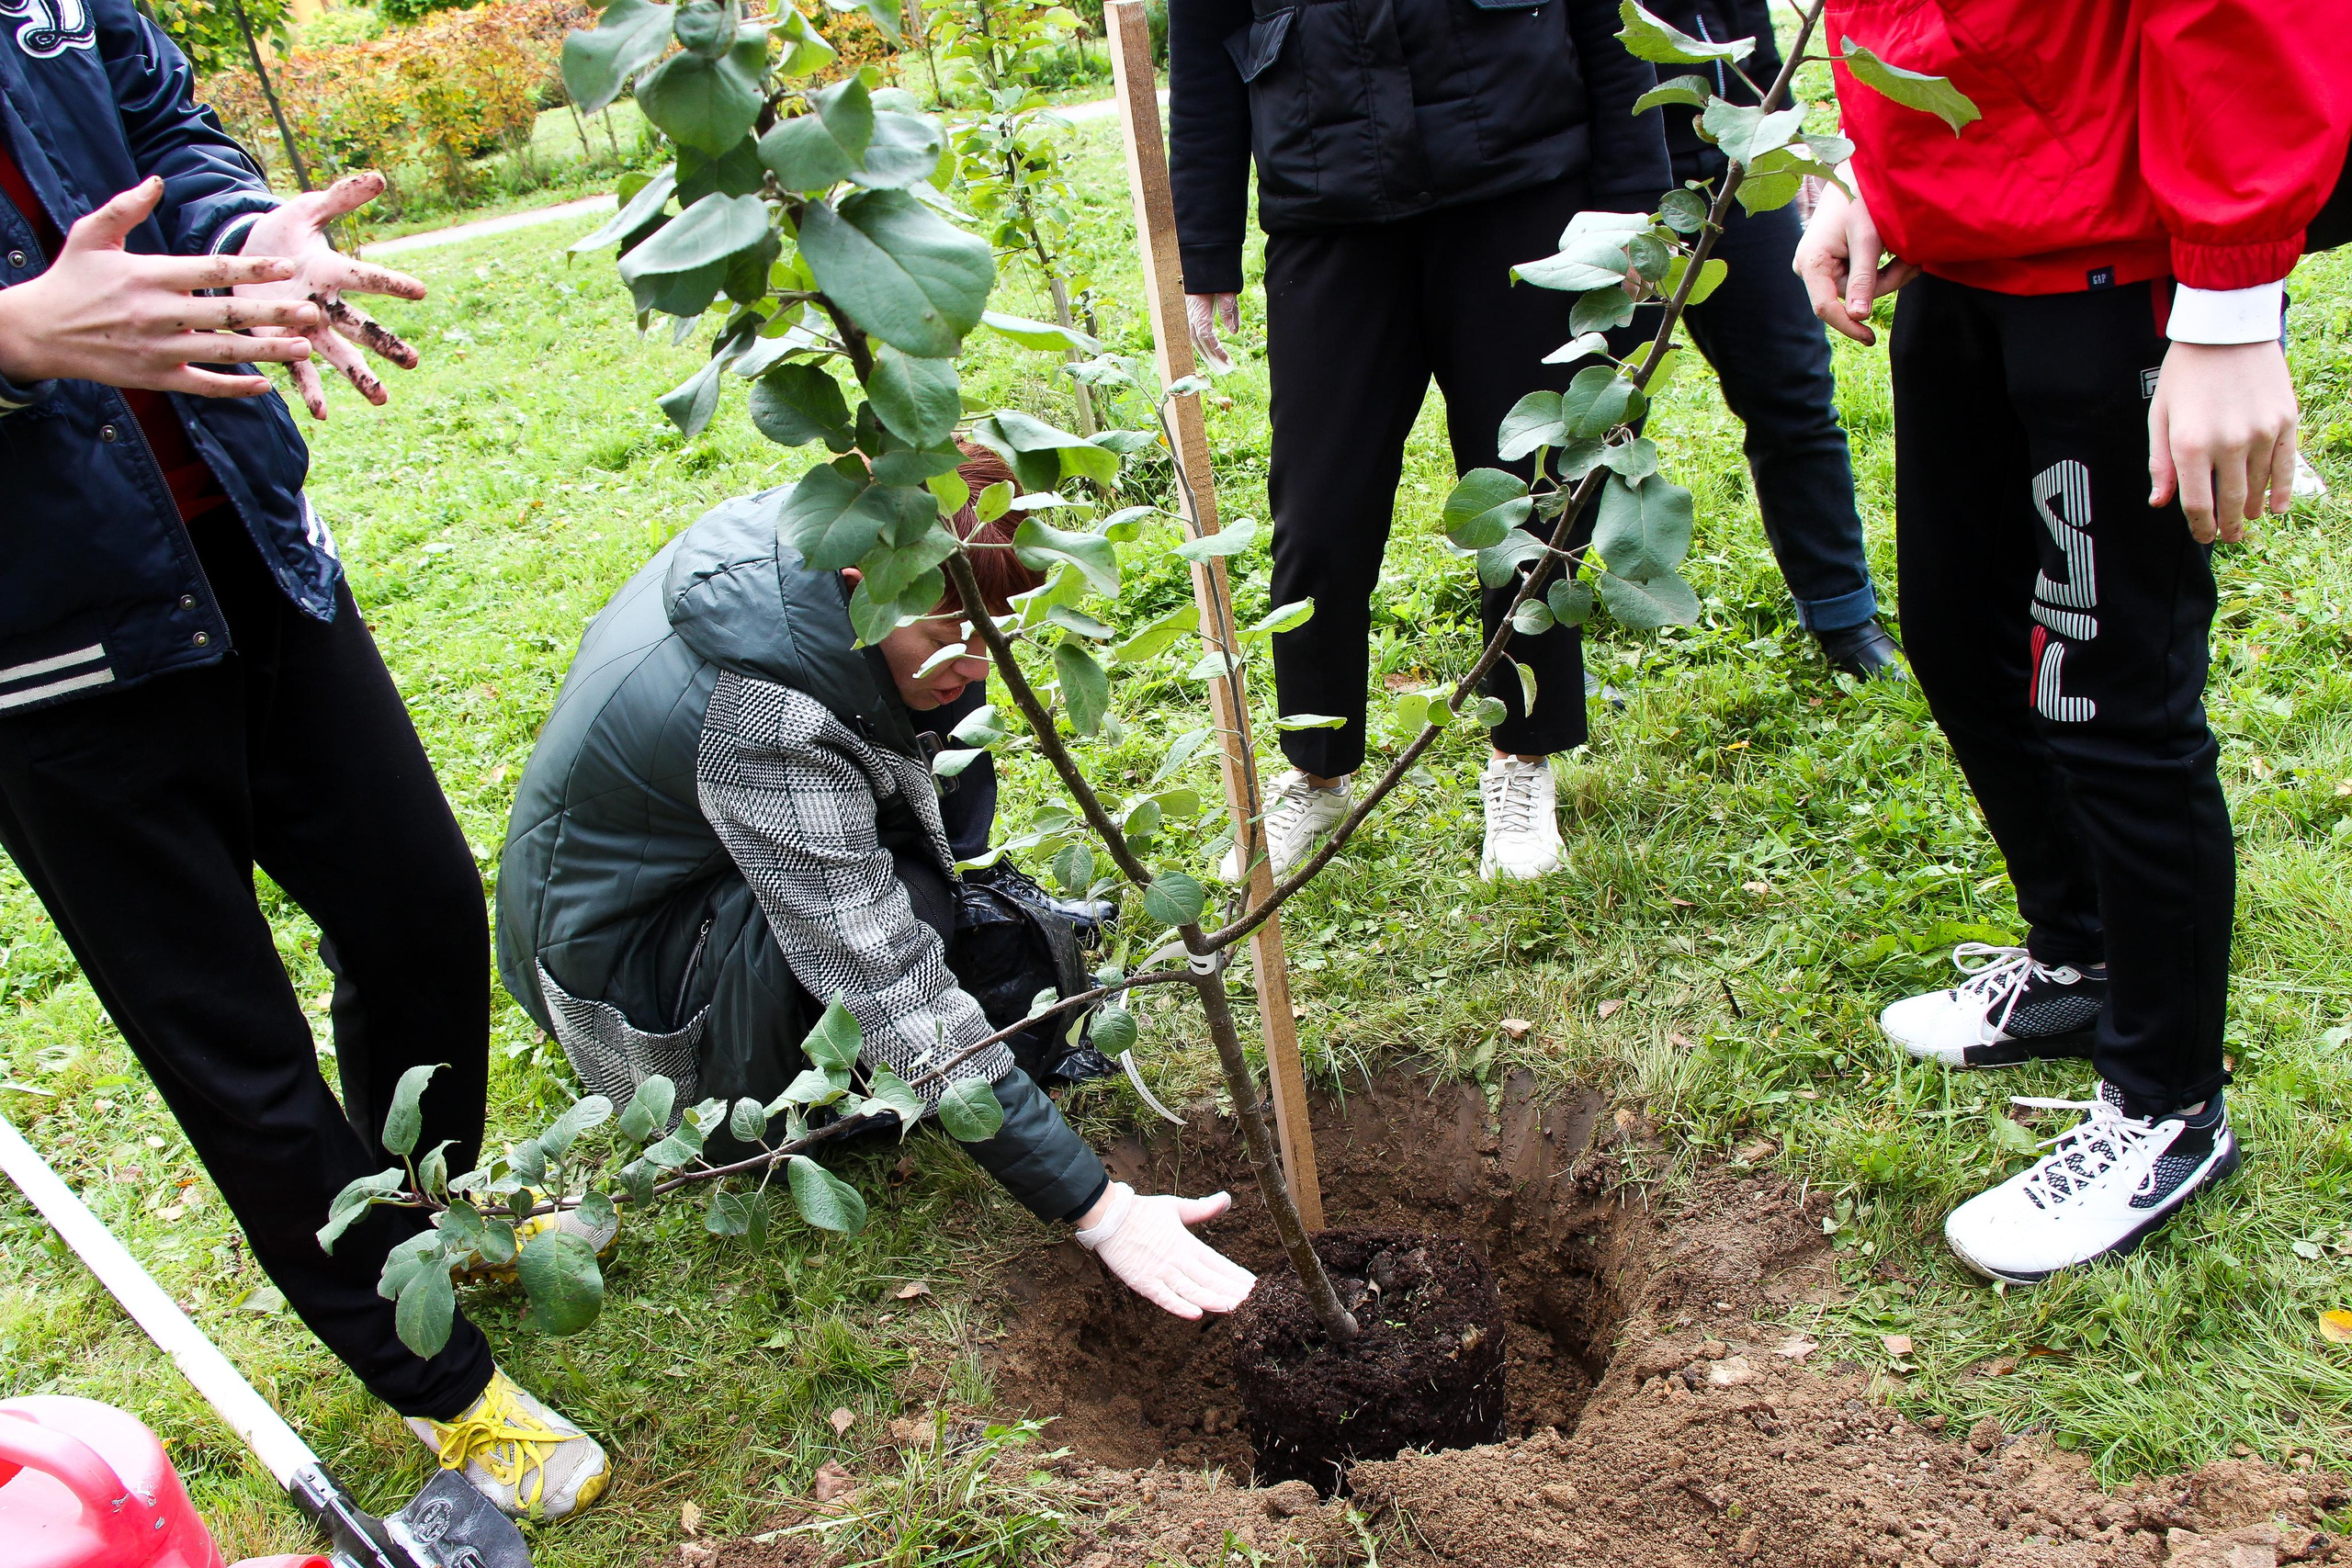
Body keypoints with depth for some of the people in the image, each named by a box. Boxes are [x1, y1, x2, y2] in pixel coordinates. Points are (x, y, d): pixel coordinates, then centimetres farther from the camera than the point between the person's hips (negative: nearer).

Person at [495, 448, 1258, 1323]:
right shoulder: (769, 728, -40)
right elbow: (902, 1003, -40)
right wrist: (1099, 1210, -38)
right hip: (613, 948, -8)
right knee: (906, 908, -31)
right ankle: (755, 1116, -6)